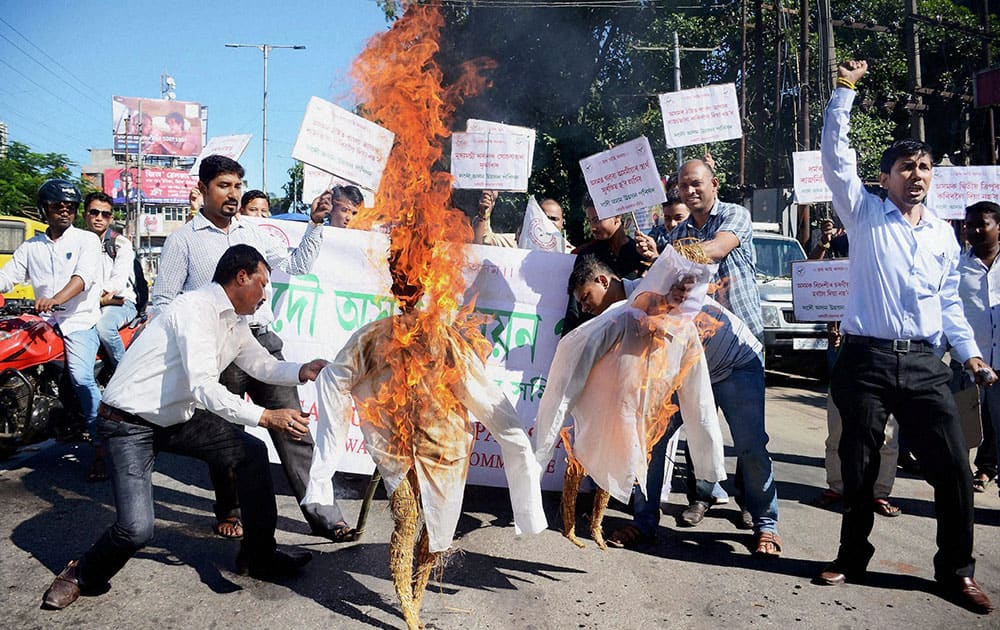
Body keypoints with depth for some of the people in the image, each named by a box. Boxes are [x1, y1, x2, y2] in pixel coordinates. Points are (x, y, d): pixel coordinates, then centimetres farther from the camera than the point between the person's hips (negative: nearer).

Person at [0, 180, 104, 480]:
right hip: (45, 321, 5)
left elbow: (84, 276, -14)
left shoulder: (87, 240, 3)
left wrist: (56, 298, -31)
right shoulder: (30, 247, 17)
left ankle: (101, 447, -22)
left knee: (81, 377, -24)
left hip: (80, 321, -5)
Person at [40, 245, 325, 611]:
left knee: (252, 453, 1)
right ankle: (81, 577, 15)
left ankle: (258, 556, 14)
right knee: (137, 530, -18)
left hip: (178, 417, 9)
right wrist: (267, 418, -35)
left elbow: (261, 363, 12)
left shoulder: (234, 324, 5)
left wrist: (302, 372, -8)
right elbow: (204, 388, -32)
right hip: (130, 422, -9)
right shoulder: (196, 309, -24)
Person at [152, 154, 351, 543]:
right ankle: (228, 511, 30)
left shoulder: (253, 233, 14)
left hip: (263, 341, 3)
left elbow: (296, 267, 12)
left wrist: (315, 225, 2)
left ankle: (323, 514, 2)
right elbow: (162, 303, 3)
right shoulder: (184, 240, 3)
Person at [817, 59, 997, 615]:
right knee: (859, 466, 5)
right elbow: (835, 157, -3)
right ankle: (853, 556, 23)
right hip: (867, 360, -3)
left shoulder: (945, 234, 17)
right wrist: (845, 90, -6)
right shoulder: (865, 214, 6)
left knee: (953, 465, 0)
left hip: (925, 364, 3)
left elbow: (949, 301, 19)